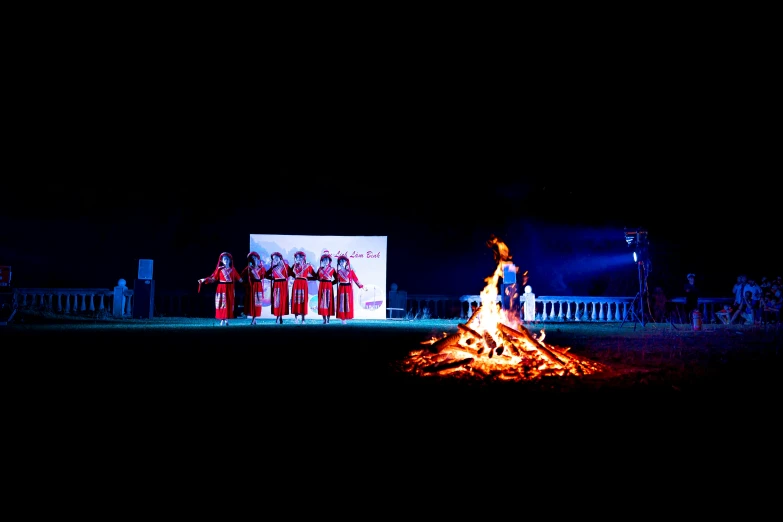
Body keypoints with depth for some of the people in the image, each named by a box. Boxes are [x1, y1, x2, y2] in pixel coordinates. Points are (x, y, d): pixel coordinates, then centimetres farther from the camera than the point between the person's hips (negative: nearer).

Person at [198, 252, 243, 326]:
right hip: (221, 289, -2)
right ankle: (222, 320, 2)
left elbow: (239, 279, 7)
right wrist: (204, 280, -12)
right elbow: (213, 279, -3)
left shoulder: (233, 269, 5)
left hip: (230, 289, 2)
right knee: (222, 304, -2)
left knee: (229, 304, 1)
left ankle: (226, 320, 8)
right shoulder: (219, 269, 0)